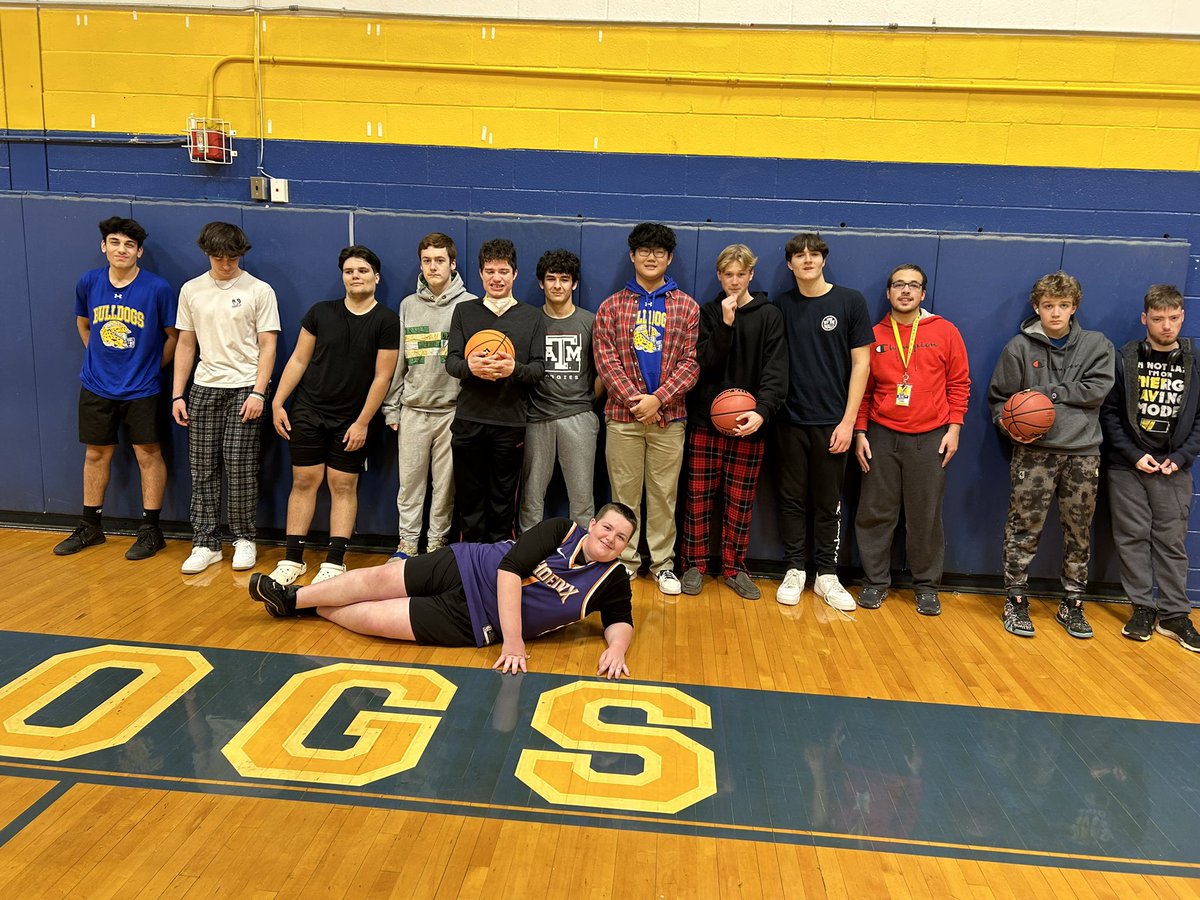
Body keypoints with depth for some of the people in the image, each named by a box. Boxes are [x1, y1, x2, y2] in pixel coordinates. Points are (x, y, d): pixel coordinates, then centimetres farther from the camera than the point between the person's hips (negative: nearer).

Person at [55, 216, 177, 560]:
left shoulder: (157, 288, -12)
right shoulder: (88, 283, -1)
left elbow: (173, 335, -2)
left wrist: (151, 368, 4)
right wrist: (99, 359, 13)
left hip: (141, 390, -3)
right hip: (96, 388, 4)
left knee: (148, 454, 2)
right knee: (96, 454, 13)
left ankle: (150, 530, 13)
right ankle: (90, 526, 27)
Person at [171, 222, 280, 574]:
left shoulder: (259, 291, -2)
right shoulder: (191, 290, 9)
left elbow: (267, 346, -4)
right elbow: (185, 345, 12)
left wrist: (258, 392, -13)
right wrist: (178, 395, 7)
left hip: (244, 389, -3)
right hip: (204, 388, 4)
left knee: (240, 468, -3)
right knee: (203, 470, 5)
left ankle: (244, 539, 12)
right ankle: (205, 544, 14)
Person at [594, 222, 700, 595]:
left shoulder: (687, 307, 6)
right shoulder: (611, 306, 6)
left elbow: (691, 362, 0)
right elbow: (605, 359, -2)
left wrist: (658, 398, -12)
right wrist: (633, 400, -13)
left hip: (669, 416, 0)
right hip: (622, 414, 0)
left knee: (664, 493, 7)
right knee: (624, 492, 7)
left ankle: (663, 563, 19)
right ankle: (625, 561, 20)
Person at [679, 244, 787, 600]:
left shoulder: (769, 315, 3)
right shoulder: (708, 313, 6)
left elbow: (776, 371, -6)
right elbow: (705, 363, -6)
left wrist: (762, 410, -22)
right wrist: (725, 324, -17)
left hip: (748, 423, 0)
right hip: (705, 421, 1)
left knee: (740, 500, 6)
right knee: (699, 497, 3)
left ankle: (734, 568, 18)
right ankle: (694, 565, 15)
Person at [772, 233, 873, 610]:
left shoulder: (850, 301, -1)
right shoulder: (782, 304, 4)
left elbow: (860, 363, -2)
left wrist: (848, 420, -7)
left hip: (831, 422, -2)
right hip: (791, 420, 2)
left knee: (829, 502, 7)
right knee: (792, 498, 8)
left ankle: (827, 574, 19)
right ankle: (794, 570, 20)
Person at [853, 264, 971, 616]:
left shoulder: (945, 332, 2)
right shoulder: (874, 336, 4)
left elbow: (959, 383, 5)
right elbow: (862, 388, 9)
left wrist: (954, 428, -2)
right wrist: (860, 432, 4)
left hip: (929, 438, -1)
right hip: (881, 436, 1)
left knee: (926, 517, 5)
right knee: (875, 512, 5)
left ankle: (927, 585, 20)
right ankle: (876, 581, 19)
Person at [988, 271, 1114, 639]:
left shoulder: (1096, 345, 7)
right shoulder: (1020, 347, 2)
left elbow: (1097, 389, -8)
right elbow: (999, 399, 6)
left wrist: (1046, 393, -11)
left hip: (1082, 453, 2)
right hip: (1034, 452, -2)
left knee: (1079, 532, 10)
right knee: (1024, 528, 0)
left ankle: (1073, 604, 22)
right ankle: (1016, 601, 11)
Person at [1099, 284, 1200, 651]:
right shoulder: (1126, 359, 0)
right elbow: (1109, 413, -2)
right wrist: (1134, 455, -10)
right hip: (1128, 467, -1)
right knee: (1133, 537, 3)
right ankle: (1142, 607, 14)